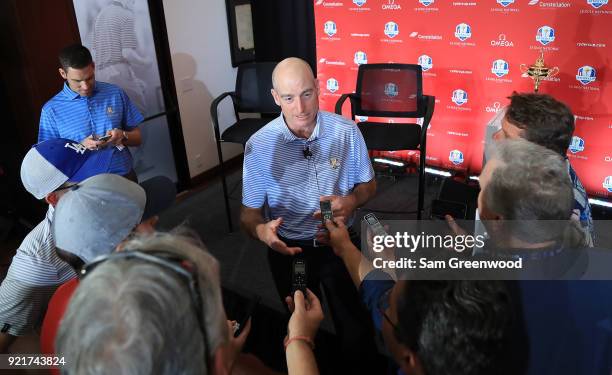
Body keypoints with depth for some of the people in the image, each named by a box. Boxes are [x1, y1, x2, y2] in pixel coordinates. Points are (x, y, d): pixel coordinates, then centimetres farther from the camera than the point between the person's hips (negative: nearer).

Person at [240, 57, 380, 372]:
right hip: (289, 248, 0)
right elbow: (249, 213, -10)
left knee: (356, 330, 9)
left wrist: (351, 200, -22)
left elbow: (368, 184, 1)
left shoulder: (347, 131, -14)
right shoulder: (259, 146, -18)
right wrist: (261, 230, -34)